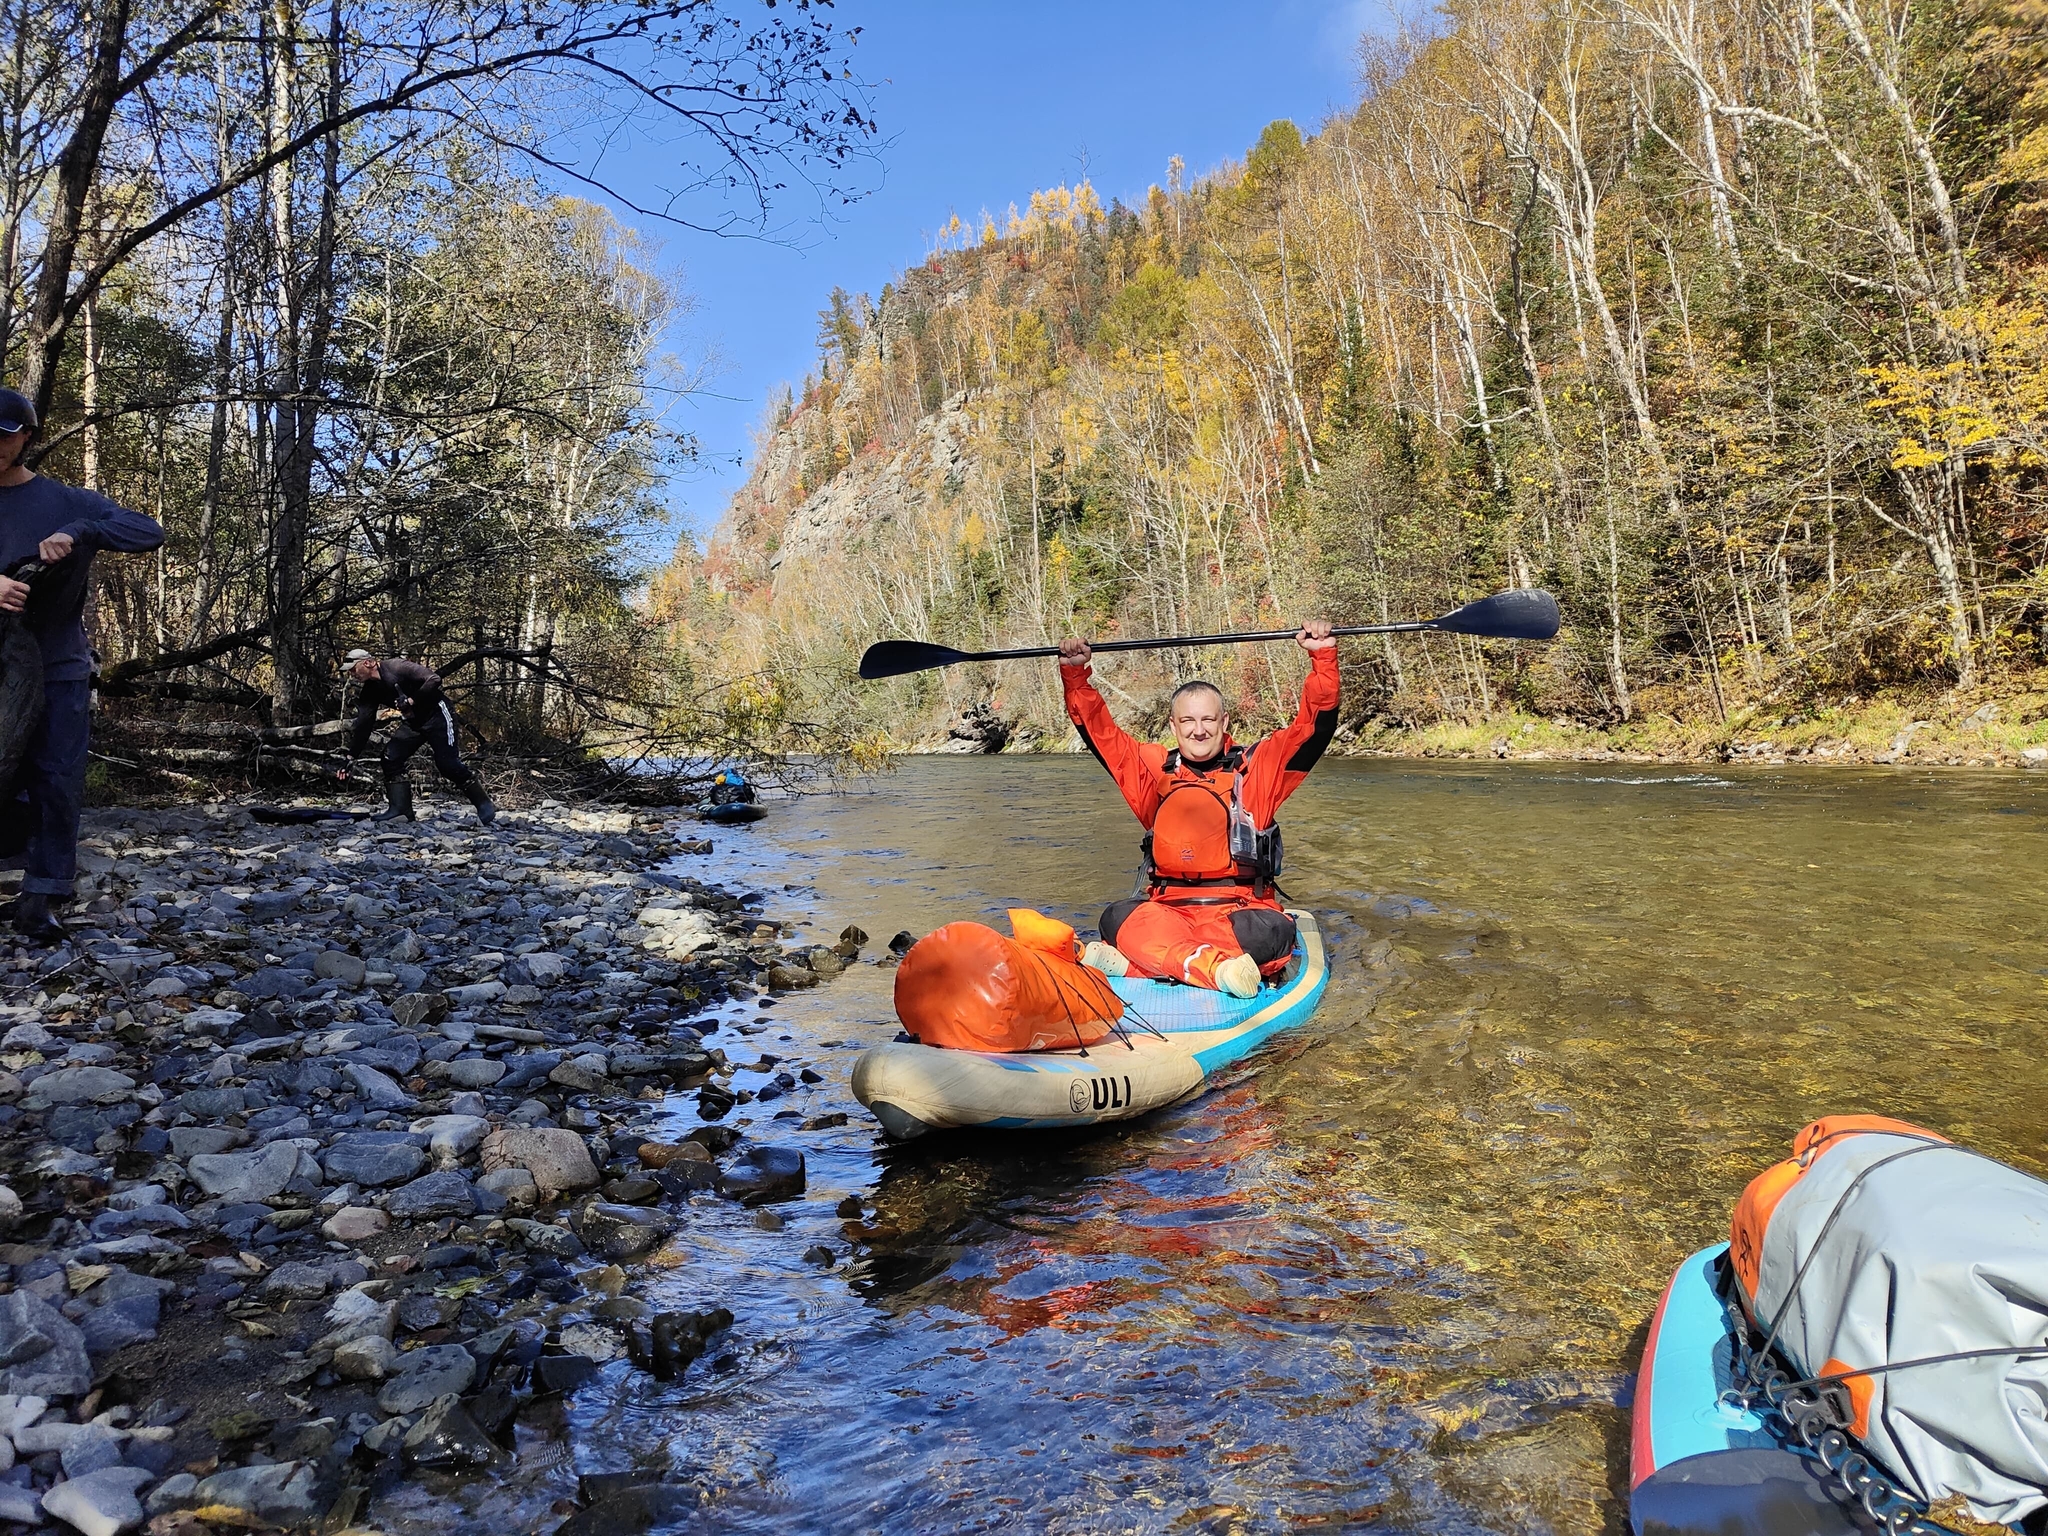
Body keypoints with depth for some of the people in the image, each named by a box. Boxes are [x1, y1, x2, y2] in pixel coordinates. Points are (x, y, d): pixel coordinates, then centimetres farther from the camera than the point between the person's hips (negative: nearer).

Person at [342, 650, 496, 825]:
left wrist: (411, 701, -25)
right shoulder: (369, 692, 3)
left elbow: (434, 679, -24)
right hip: (414, 721, 8)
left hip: (437, 714, -8)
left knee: (448, 763, -14)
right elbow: (363, 726, 4)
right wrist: (350, 757, 0)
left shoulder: (397, 667, -18)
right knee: (391, 757, -6)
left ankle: (485, 807, -6)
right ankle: (399, 808, 0)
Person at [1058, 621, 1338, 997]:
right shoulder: (1154, 769, 14)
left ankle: (1135, 961, -39)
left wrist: (1323, 658, -7)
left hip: (1239, 910, -1)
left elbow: (1317, 727, 1)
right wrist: (1074, 672, 7)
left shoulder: (1258, 767, 9)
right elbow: (1098, 730, 16)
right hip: (1166, 909, 1)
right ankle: (1216, 966, -46)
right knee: (1117, 918, -30)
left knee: (1271, 930, -36)